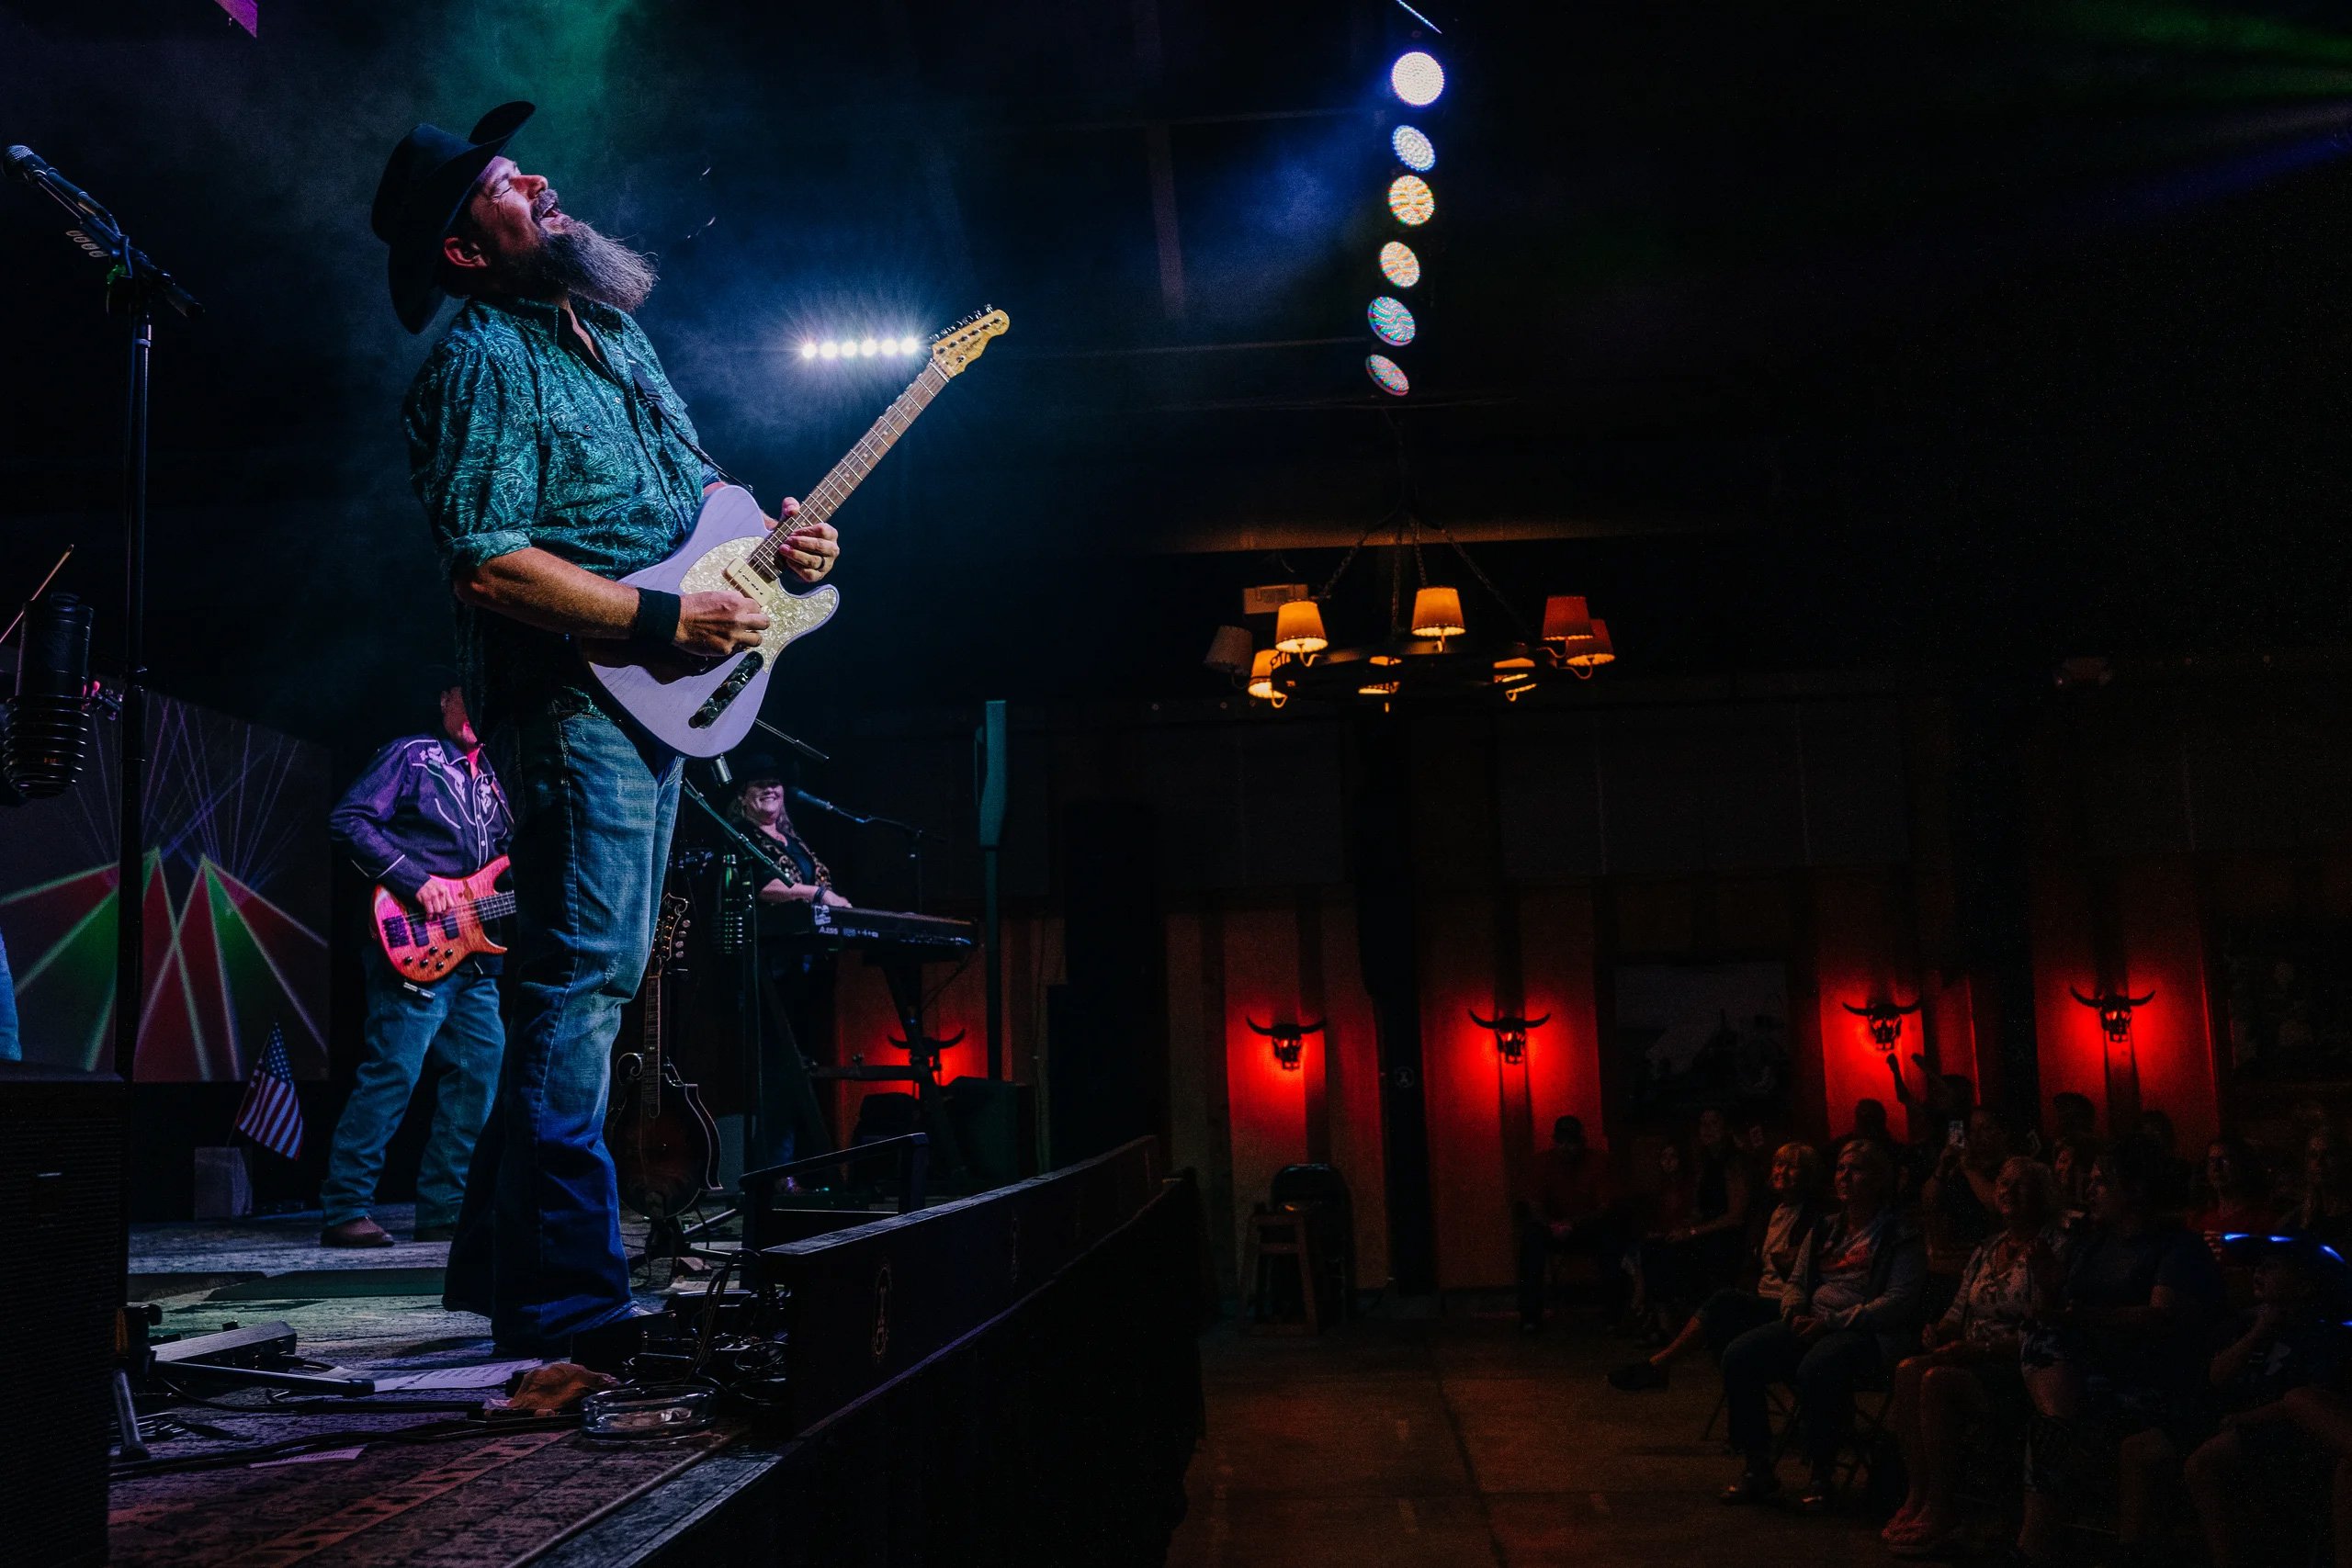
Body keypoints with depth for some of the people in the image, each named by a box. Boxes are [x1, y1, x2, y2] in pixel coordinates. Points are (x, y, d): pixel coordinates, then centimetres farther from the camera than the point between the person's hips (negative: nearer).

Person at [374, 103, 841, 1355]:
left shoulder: (612, 331, 18)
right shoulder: (481, 361, -10)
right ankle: (565, 1300, -8)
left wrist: (775, 528, 6)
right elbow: (487, 567, -20)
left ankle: (499, 1257, 26)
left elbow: (694, 477, 27)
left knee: (594, 976, 14)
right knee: (580, 980, -13)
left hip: (654, 695, 10)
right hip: (568, 698, -10)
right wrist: (667, 618, -19)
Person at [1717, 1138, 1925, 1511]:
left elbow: (1899, 1302, -12)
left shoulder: (1900, 1236, -1)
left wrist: (1830, 1321, -17)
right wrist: (1795, 1313, -2)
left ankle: (1821, 1476, -20)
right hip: (1810, 1325, 7)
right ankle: (1757, 1469, -7)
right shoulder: (1825, 1230, 20)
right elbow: (1796, 1282, 23)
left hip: (1868, 1333, -7)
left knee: (1817, 1369, -38)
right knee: (1738, 1356, -16)